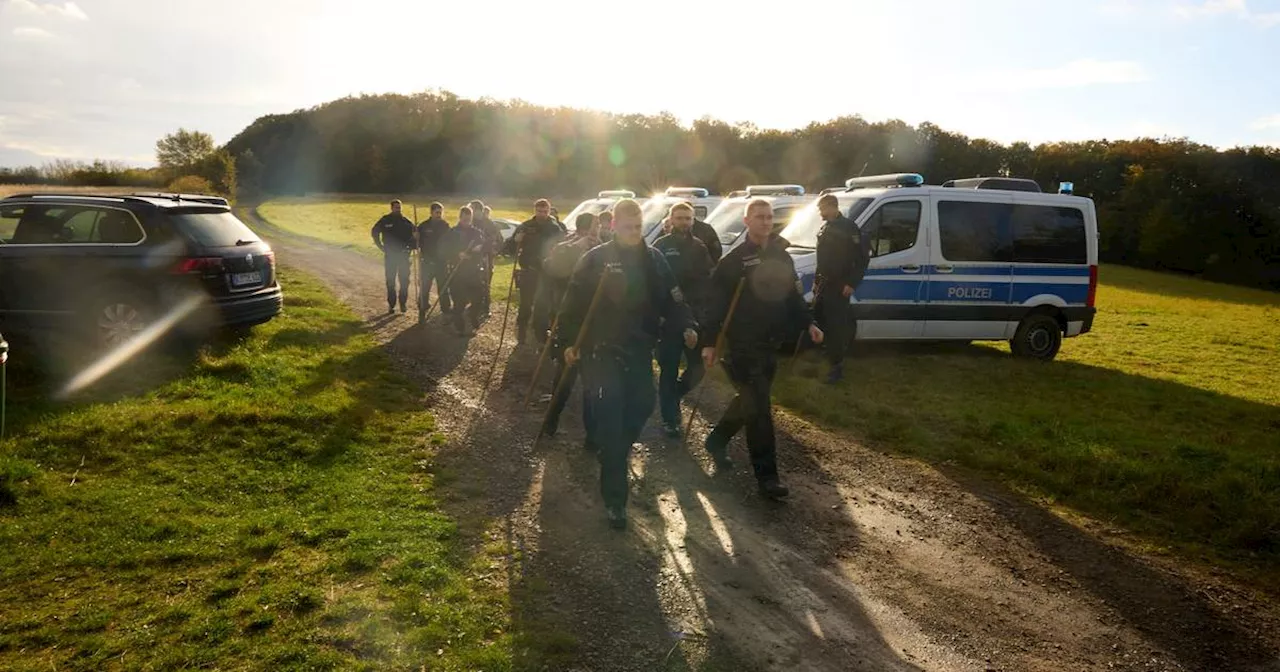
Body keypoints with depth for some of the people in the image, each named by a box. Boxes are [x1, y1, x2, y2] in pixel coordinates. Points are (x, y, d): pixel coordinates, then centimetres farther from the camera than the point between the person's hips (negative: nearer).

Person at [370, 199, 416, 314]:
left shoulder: (405, 221, 0)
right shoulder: (385, 220, -2)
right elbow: (374, 232, 9)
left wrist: (411, 245, -1)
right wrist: (381, 246, 3)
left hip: (403, 254, 1)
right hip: (389, 255, 0)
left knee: (404, 280, -1)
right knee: (390, 281, 3)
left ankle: (403, 303, 10)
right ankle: (391, 305, 9)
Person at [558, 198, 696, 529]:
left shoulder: (654, 259, 6)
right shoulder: (596, 259, -7)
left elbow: (670, 299, 10)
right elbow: (575, 301, -5)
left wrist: (686, 326, -4)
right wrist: (569, 340, -7)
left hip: (640, 348, 5)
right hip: (603, 348, -5)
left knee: (643, 404, 8)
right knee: (610, 414, -6)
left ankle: (617, 452, 38)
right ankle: (615, 497, 0)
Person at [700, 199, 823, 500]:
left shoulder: (782, 257, 13)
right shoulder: (733, 261, -7)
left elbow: (793, 296, 19)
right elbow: (716, 304, -11)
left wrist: (808, 323, 7)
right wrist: (709, 342, -15)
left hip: (770, 344, 7)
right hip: (742, 345, -7)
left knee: (750, 401, 16)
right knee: (758, 407, -7)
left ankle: (717, 440, 38)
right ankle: (766, 475, -1)